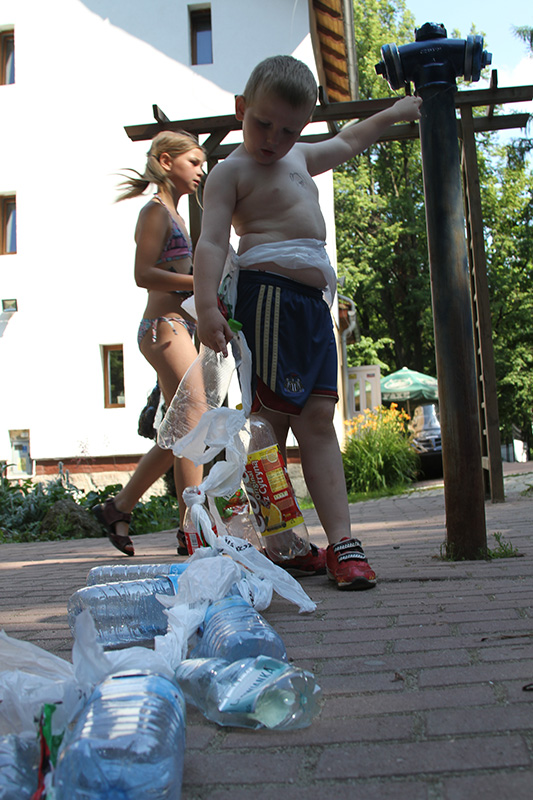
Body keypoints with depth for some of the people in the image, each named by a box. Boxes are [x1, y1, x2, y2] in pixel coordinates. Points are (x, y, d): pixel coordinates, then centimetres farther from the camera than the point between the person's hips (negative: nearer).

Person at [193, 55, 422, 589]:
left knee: (317, 417, 0)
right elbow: (211, 241, -10)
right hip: (269, 293, -8)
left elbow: (345, 143, 47)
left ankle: (341, 540, -2)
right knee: (272, 417, -8)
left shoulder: (300, 157, 28)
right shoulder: (231, 171, 2)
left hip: (313, 303, 8)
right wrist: (207, 306, -24)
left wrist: (391, 114, 57)